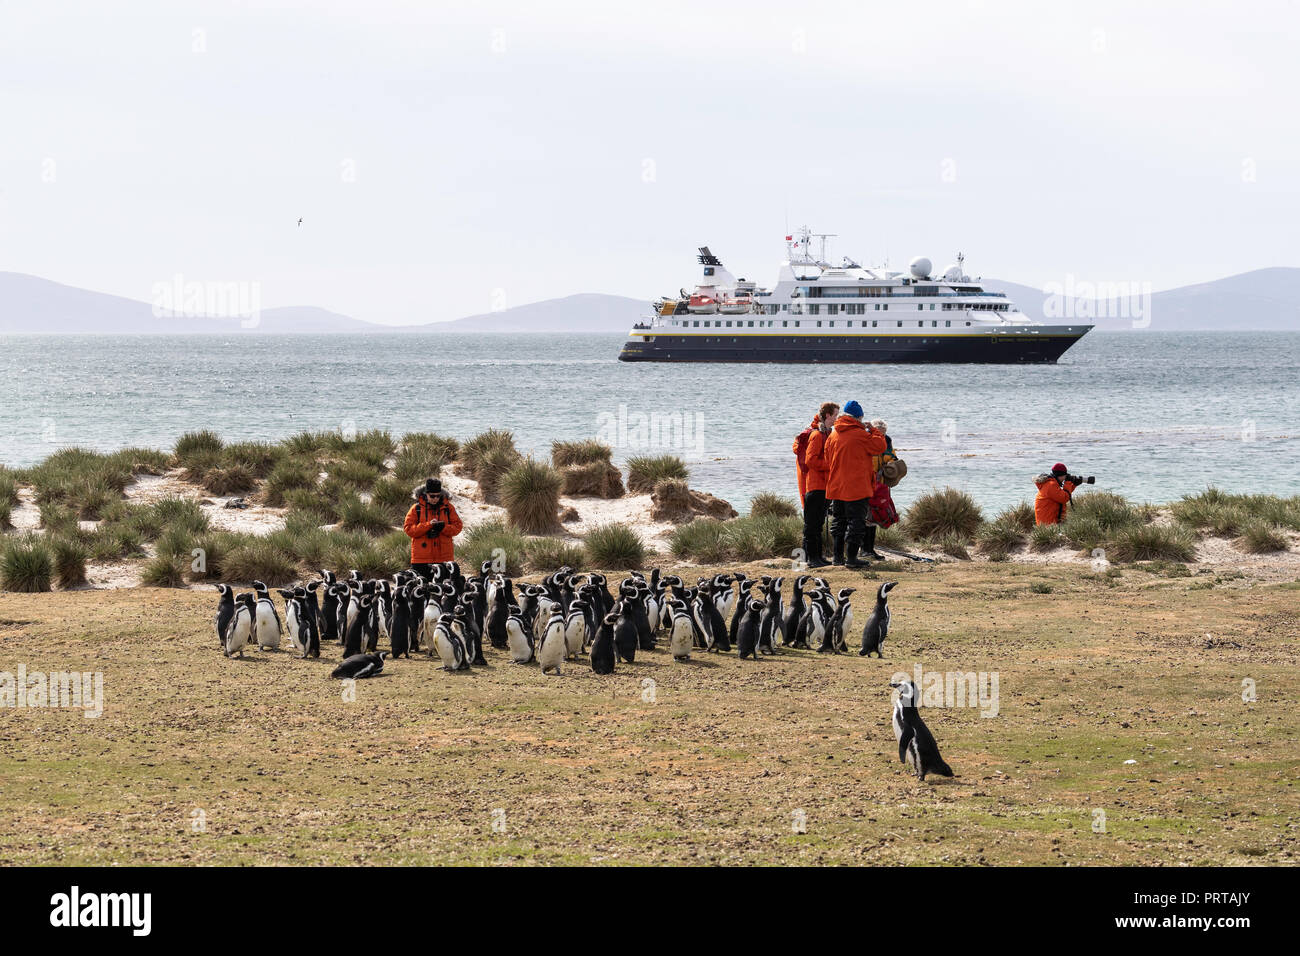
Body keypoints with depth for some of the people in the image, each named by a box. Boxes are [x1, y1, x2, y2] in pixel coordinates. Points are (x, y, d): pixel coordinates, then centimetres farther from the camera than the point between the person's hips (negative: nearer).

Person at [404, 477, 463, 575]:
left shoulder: (447, 507, 6)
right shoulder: (416, 508, 1)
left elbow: (457, 527, 5)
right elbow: (408, 529, -4)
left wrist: (443, 527, -16)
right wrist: (428, 525, -17)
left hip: (444, 557, 1)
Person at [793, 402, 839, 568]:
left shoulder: (826, 434, 17)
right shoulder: (817, 435, -14)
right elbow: (810, 460, -19)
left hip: (822, 484, 10)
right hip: (814, 484, -10)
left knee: (818, 522, 12)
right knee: (812, 522, -7)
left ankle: (817, 556, 17)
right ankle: (812, 557, -7)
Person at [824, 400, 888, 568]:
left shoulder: (832, 436, 7)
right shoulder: (860, 435, -13)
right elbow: (880, 446, -6)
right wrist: (872, 431, 7)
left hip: (836, 488, 6)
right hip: (856, 488, -6)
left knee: (838, 521, 16)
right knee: (856, 521, -2)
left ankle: (837, 555, 19)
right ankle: (851, 558, -5)